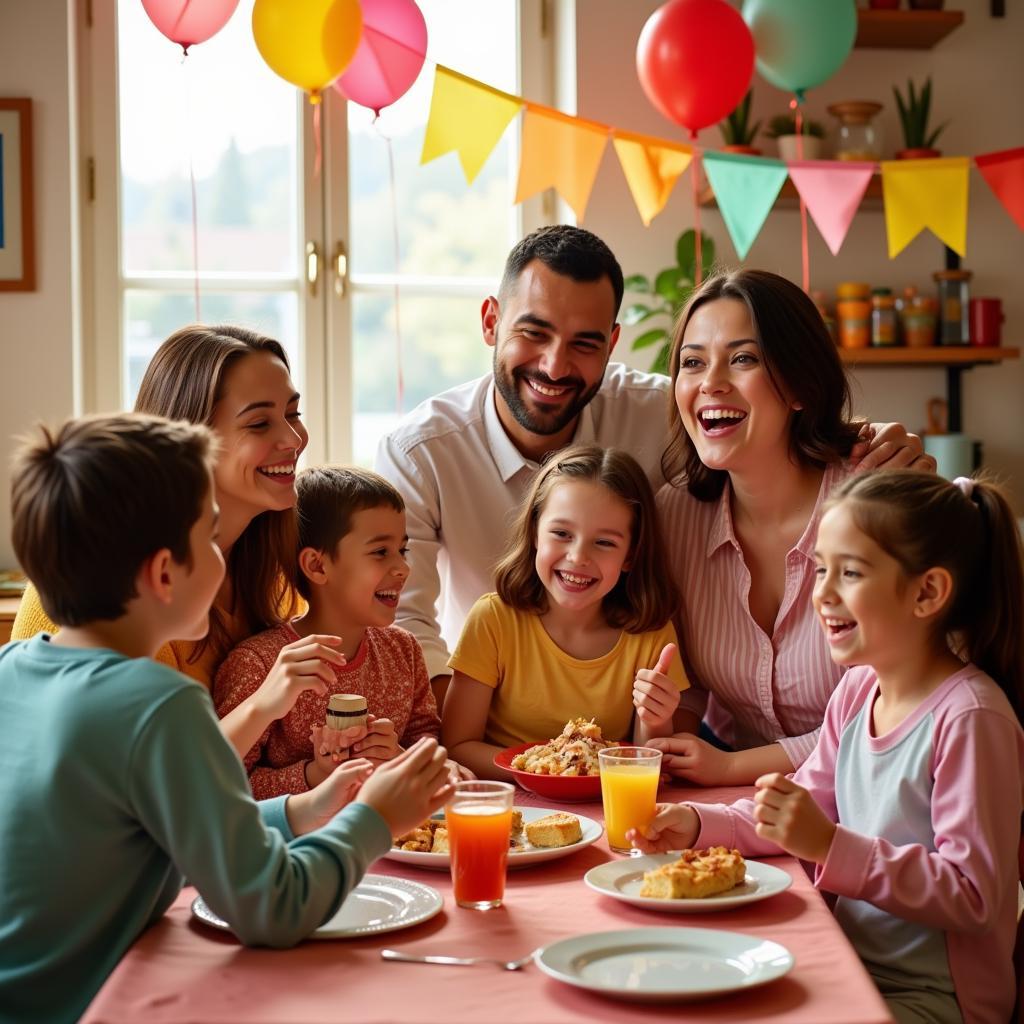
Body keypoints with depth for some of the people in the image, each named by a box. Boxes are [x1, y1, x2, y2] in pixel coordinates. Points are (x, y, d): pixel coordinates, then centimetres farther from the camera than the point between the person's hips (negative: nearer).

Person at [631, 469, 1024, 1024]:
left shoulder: (969, 717, -20)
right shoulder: (857, 689, 4)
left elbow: (973, 896, -21)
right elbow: (809, 804, 15)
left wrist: (830, 847, -28)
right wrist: (699, 823, 0)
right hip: (852, 968, 7)